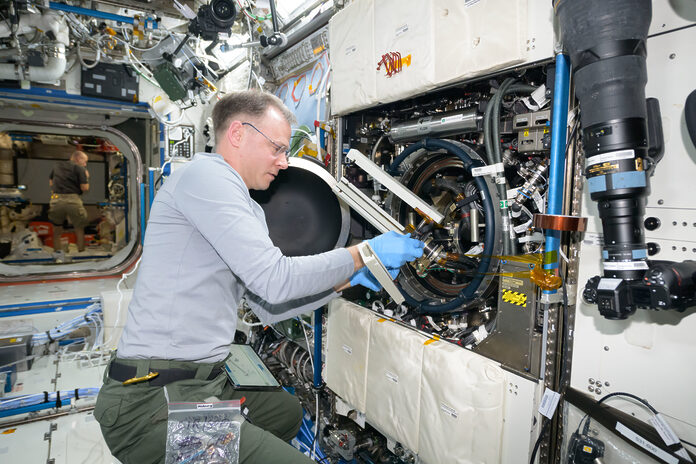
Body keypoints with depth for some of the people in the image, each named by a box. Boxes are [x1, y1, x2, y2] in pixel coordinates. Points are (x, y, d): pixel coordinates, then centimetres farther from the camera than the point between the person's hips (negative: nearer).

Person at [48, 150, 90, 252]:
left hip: (56, 200, 4)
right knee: (79, 229, 11)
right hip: (73, 200, -4)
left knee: (57, 229, 19)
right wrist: (86, 177, 12)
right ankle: (81, 252, 12)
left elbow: (50, 183, 24)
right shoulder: (79, 168, 3)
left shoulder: (57, 166, 18)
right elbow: (85, 188, -4)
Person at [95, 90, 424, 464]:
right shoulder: (204, 174, -15)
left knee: (288, 411, 28)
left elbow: (270, 308, 12)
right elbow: (275, 281, -22)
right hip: (154, 400, -10)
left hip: (204, 382, 10)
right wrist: (362, 253, -12)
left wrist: (348, 280, 6)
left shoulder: (251, 211, 14)